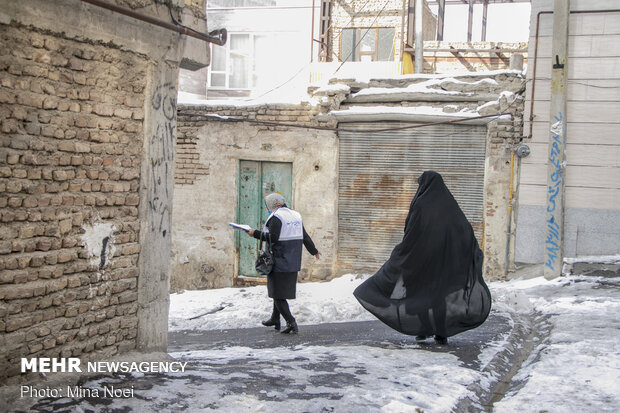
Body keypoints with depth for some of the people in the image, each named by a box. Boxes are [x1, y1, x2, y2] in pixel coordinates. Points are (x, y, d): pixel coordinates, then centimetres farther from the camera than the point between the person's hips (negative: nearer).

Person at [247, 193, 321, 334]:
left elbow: (272, 238, -22)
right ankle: (275, 319, 31)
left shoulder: (276, 217, -12)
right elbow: (305, 237, 16)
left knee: (278, 294, -2)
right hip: (293, 263, 8)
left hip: (279, 262, -8)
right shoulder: (295, 215, 13)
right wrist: (314, 251, 29)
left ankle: (291, 323, -11)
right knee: (281, 290, 20)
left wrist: (256, 233, -12)